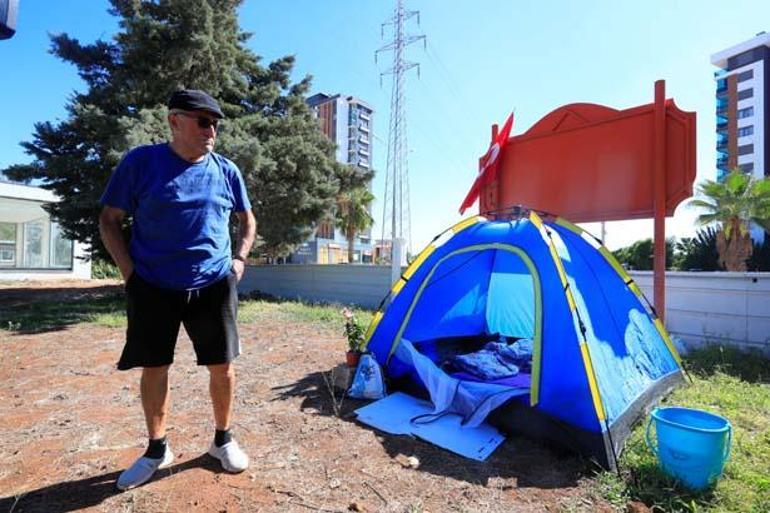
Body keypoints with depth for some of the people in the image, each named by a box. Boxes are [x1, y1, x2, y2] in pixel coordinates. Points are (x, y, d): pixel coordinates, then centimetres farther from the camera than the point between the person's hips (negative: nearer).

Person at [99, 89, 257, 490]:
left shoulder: (226, 170, 3)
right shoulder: (141, 162, -3)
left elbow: (247, 221, 15)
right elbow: (109, 221, 2)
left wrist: (239, 259, 2)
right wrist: (130, 272, -6)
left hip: (214, 287, 1)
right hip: (153, 288, 0)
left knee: (222, 367, 6)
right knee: (154, 368, 11)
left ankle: (223, 441, 29)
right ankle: (157, 450, 33)